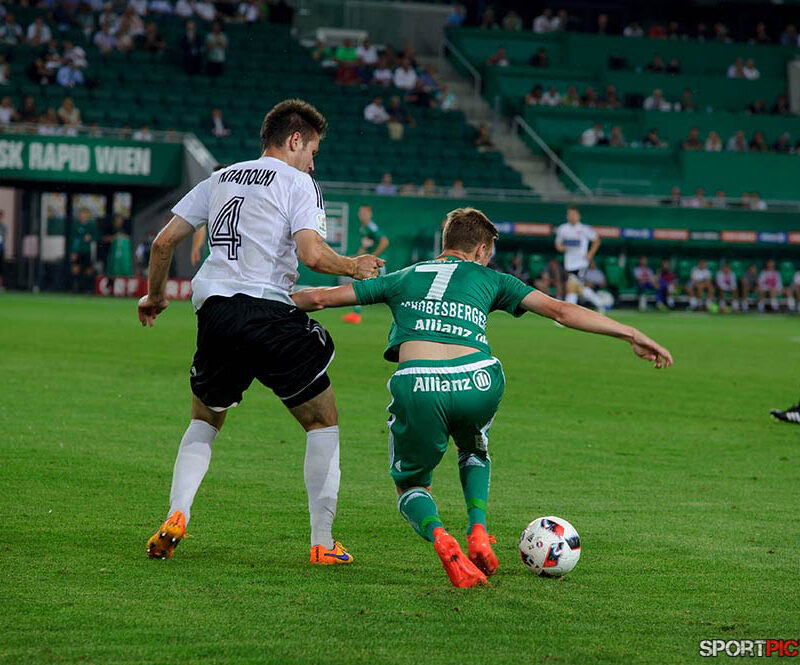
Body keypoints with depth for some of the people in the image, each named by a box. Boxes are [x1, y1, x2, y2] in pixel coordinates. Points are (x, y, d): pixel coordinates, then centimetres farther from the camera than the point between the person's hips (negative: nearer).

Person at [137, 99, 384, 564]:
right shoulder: (298, 183, 2)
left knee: (205, 420, 26)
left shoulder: (219, 181, 20)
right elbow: (312, 255, -13)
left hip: (214, 313, 5)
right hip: (269, 312, -5)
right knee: (323, 422, 12)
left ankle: (177, 516, 4)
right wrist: (354, 267, 6)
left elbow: (164, 242, 20)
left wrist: (156, 296, 35)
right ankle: (323, 543, 8)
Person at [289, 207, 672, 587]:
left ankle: (438, 536, -12)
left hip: (418, 388, -1)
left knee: (411, 486, 21)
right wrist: (632, 335, 25)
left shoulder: (403, 277, 28)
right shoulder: (489, 279, 25)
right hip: (478, 382, 1)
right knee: (474, 450, 36)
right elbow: (560, 311, 20)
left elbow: (320, 298, 28)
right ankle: (478, 534, 15)